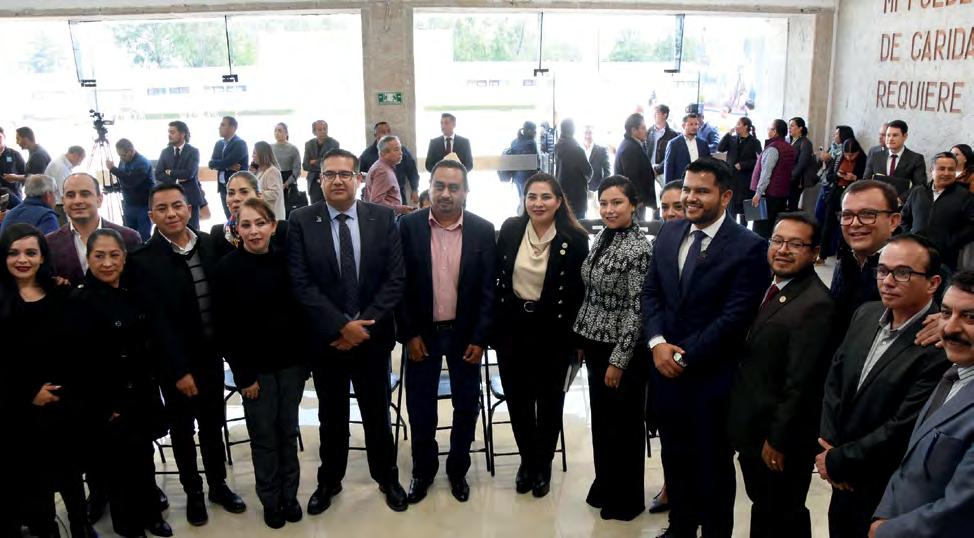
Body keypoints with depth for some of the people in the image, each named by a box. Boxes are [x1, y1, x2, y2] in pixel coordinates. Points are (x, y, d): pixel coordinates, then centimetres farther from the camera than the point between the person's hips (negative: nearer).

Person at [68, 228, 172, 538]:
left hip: (143, 393, 5)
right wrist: (106, 407, -16)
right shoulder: (80, 301, -13)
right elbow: (84, 362, -16)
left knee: (144, 455, 16)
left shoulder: (133, 293, 4)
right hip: (110, 401, -5)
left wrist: (152, 382, 8)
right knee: (119, 462, 9)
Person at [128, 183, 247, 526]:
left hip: (211, 354, 3)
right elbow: (156, 321, -16)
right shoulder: (144, 259, -15)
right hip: (174, 362, -3)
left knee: (213, 423, 18)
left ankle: (218, 485, 35)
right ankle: (193, 493, 32)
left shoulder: (211, 244, -4)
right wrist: (179, 370, -16)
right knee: (182, 428, 14)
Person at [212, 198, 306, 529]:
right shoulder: (226, 269, -10)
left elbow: (301, 309, 4)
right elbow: (224, 329, -8)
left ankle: (289, 495, 31)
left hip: (291, 362, 2)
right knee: (264, 437, 9)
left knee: (288, 432, 13)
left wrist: (305, 357, 2)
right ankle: (270, 500, 28)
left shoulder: (286, 261, -3)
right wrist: (244, 375, -9)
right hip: (254, 367, -2)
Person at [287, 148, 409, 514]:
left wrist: (363, 324, -14)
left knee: (377, 412, 15)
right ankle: (329, 481, 36)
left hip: (373, 335, 1)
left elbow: (395, 279, -6)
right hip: (325, 338, 0)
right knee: (331, 415, 16)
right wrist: (342, 325, -17)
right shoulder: (301, 221, -6)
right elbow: (301, 284, -11)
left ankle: (387, 478, 35)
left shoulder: (383, 218, -3)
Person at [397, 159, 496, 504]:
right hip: (421, 332, 0)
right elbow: (399, 283, -4)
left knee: (466, 405, 11)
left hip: (465, 333, 0)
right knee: (420, 406, 10)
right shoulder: (409, 226, -6)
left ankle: (458, 468, 31)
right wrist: (409, 333, -8)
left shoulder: (483, 230, -6)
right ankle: (423, 469, 30)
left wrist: (479, 338, -8)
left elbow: (488, 289, -4)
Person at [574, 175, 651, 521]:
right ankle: (605, 486, 37)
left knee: (624, 424, 9)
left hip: (621, 350, -7)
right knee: (601, 419, 19)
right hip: (595, 345, 8)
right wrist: (583, 339, 13)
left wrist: (619, 360, -18)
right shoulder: (602, 238, 6)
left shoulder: (639, 249, -19)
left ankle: (626, 499, 26)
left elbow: (636, 310, -19)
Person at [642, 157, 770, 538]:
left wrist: (685, 355, -16)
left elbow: (735, 316, -17)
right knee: (674, 455, 20)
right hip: (665, 367, 5)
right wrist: (658, 343, -9)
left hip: (712, 375, -5)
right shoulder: (669, 233, 5)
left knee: (713, 463, 12)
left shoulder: (748, 247, -14)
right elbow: (651, 292, 5)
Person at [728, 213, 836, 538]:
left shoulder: (815, 304, -24)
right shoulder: (773, 288, 5)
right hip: (751, 428, 8)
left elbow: (799, 383, -23)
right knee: (762, 507, 23)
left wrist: (777, 441, -17)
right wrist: (744, 428, 10)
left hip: (780, 437, -8)